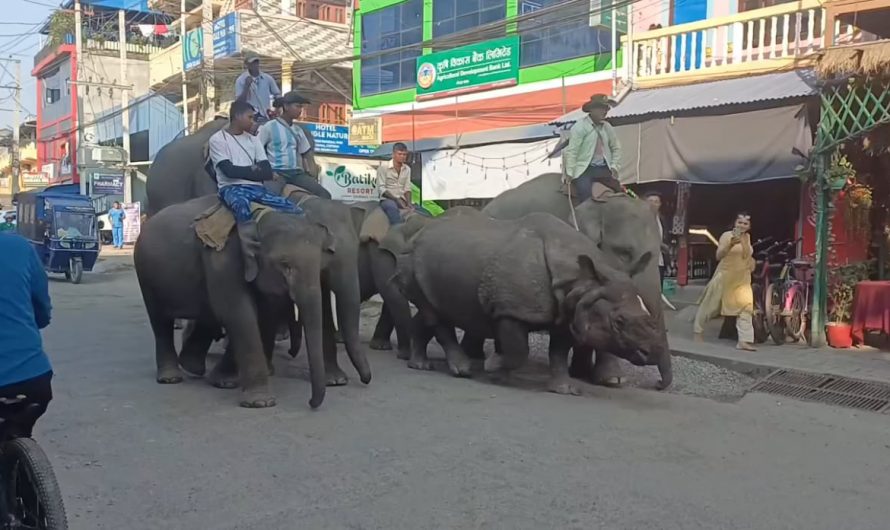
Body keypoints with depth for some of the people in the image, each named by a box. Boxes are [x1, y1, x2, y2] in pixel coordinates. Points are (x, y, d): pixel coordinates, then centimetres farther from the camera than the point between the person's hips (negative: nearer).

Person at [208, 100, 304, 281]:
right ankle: (250, 259, -44)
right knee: (242, 205, -42)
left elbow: (267, 172, 8)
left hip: (256, 188, 6)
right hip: (231, 188, -6)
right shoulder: (218, 139, 4)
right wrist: (253, 169, 3)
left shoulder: (253, 140, 20)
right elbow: (229, 170, -10)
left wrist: (243, 172, -4)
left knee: (293, 209, -16)